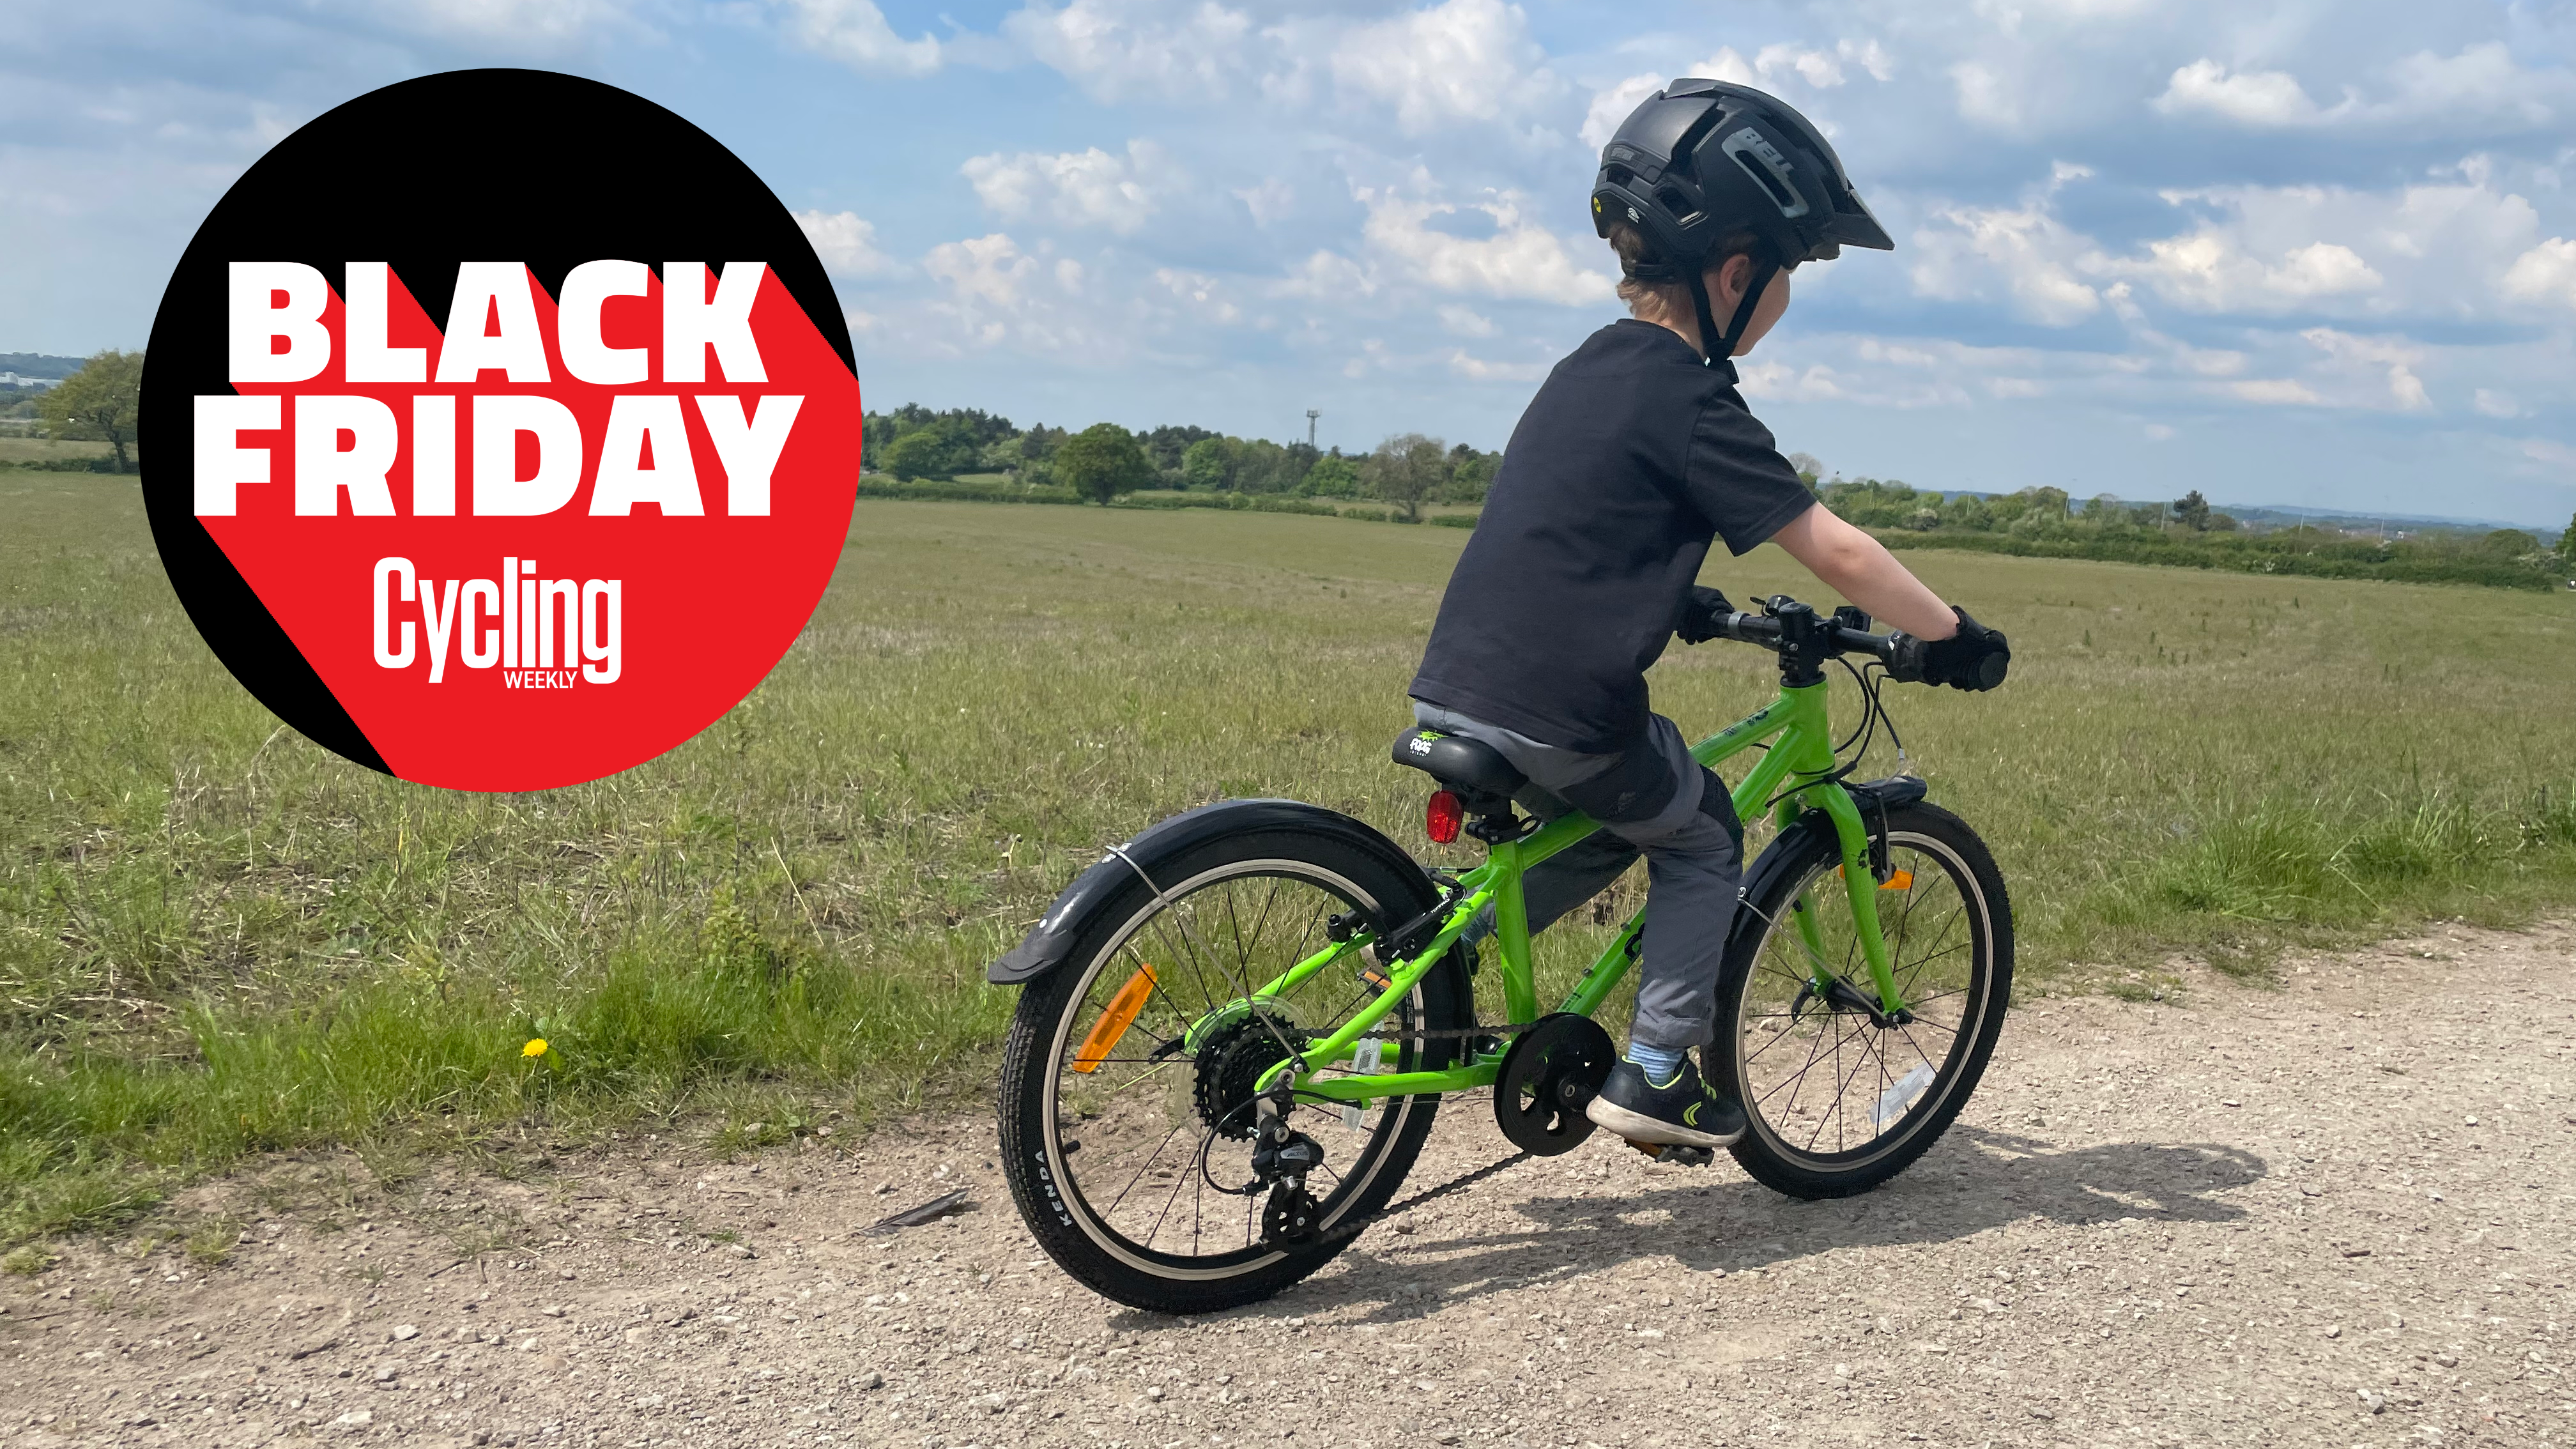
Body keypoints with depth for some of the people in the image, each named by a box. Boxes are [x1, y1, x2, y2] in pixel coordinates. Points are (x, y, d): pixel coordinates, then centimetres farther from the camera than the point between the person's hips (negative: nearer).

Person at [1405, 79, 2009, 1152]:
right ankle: (1654, 1075, 14)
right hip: (1558, 722, -7)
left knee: (1622, 818, 28)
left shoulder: (1592, 365, 14)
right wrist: (1951, 635, 2)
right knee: (1703, 839, 16)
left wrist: (1672, 599, 39)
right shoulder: (1690, 400, -11)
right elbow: (1838, 553, -11)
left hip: (1449, 694, 8)